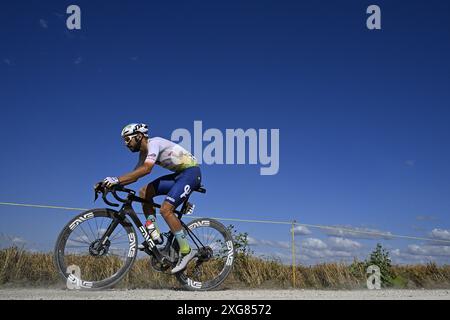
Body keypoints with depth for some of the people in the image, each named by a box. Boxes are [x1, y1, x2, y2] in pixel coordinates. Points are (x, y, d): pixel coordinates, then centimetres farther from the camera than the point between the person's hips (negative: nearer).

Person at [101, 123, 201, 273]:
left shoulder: (154, 143, -17)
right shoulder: (144, 152, 12)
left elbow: (146, 169, -33)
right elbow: (134, 175, 11)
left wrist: (117, 179, -35)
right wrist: (112, 183, -3)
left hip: (191, 172, -9)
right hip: (179, 174, 9)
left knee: (165, 210, -19)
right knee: (144, 192, 0)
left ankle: (186, 251, -11)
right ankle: (154, 233, 1)